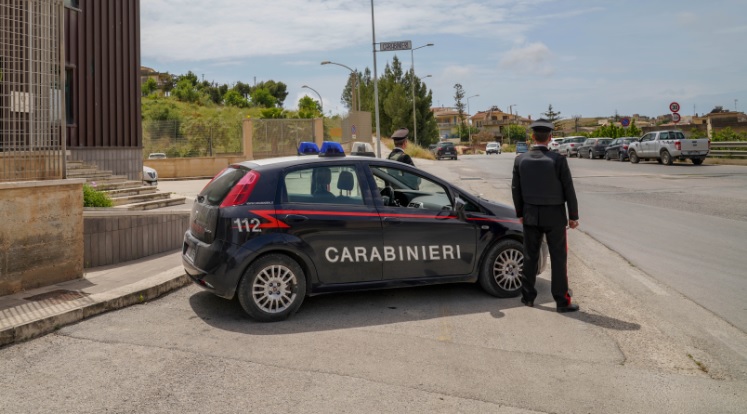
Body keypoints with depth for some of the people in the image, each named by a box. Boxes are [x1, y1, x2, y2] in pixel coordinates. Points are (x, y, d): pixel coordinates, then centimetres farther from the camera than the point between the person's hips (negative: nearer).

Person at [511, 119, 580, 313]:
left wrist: (520, 213, 15)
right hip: (554, 216, -3)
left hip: (530, 215, 3)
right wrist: (573, 216, 1)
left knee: (530, 256, 13)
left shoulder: (520, 160, -3)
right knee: (558, 258, 5)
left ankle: (528, 296, 22)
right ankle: (562, 300, 10)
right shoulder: (558, 160, -14)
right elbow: (569, 190, -9)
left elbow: (516, 189, 3)